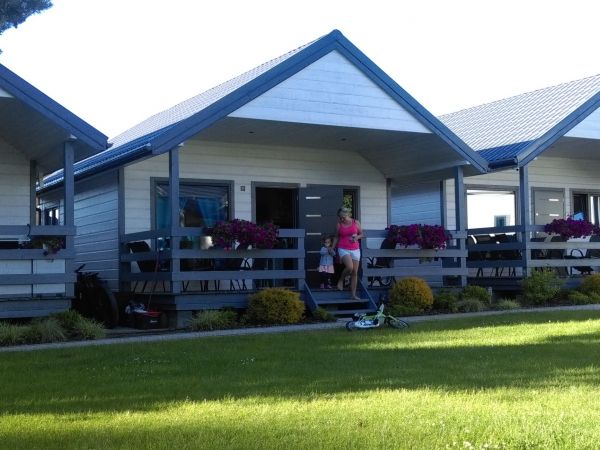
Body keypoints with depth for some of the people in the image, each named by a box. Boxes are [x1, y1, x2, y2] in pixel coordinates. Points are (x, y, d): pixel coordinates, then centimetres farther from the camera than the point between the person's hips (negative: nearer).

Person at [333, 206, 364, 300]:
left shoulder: (356, 223, 3)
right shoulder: (339, 224, 3)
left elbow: (362, 234, 12)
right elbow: (336, 237, 11)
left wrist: (357, 237, -9)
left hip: (355, 250, 2)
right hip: (343, 249, -2)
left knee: (355, 272, 2)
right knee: (349, 267, -27)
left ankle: (353, 294, 9)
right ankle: (341, 280, 3)